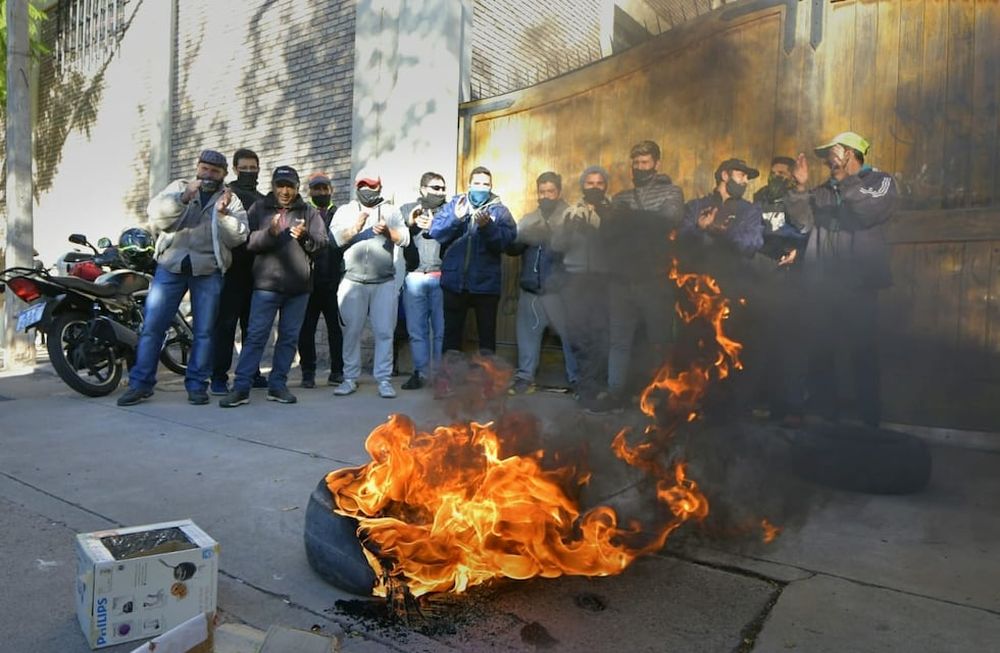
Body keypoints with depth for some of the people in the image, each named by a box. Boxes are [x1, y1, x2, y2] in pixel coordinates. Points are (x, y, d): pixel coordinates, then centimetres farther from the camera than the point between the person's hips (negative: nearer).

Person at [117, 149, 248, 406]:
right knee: (152, 326, -1)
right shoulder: (178, 187, 14)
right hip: (171, 265, 1)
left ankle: (196, 384, 10)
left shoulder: (231, 200, 11)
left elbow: (238, 238, -2)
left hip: (208, 270, 0)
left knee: (203, 331, 1)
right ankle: (140, 383, 6)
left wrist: (224, 213, -17)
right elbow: (155, 216, -2)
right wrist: (183, 198, -14)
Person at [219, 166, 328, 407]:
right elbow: (247, 241, -3)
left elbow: (322, 241, 0)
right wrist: (269, 232, -21)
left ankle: (277, 385, 16)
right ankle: (241, 387, -1)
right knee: (256, 336, -4)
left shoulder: (309, 211, 11)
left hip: (299, 286, 2)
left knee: (289, 337, 6)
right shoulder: (259, 209, 9)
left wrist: (305, 236, -21)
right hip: (266, 283, -2)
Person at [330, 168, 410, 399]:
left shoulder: (391, 211, 12)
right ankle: (350, 378, 14)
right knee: (351, 331, 4)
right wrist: (355, 227, -16)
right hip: (352, 282, 0)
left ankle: (384, 379, 4)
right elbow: (333, 238, -2)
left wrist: (388, 231, -20)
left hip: (385, 283, 0)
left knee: (384, 332, -2)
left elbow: (405, 239, -1)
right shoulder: (345, 211, 12)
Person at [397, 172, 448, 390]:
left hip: (441, 276, -1)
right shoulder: (407, 209, 16)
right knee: (417, 329, 4)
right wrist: (409, 222, -7)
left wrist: (434, 227, -17)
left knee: (441, 329, -2)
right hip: (414, 276, 2)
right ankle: (420, 372, 12)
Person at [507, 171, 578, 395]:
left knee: (570, 334, 2)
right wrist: (521, 239, -14)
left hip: (559, 290, -4)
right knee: (527, 334, 9)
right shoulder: (528, 220, 15)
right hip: (531, 290, 4)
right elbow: (512, 248, 8)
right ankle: (525, 377, 20)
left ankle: (576, 380, 14)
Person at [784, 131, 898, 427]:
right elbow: (803, 222, 5)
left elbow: (868, 211, -15)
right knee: (822, 353, 9)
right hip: (821, 285, 5)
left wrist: (845, 181, -10)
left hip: (859, 285, -4)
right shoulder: (824, 190, 18)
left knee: (864, 354, -1)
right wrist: (801, 187, -3)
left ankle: (869, 420, 11)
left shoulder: (879, 181, 5)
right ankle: (827, 415, 21)